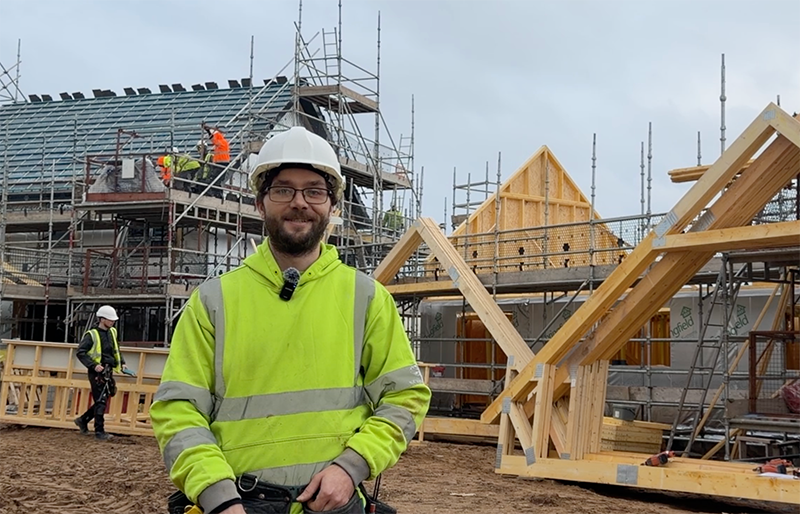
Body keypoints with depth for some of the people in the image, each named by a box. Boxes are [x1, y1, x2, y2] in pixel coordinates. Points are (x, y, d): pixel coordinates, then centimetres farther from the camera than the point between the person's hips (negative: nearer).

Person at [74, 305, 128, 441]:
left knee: (102, 402, 13)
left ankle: (83, 420, 31)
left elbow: (116, 351, 27)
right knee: (100, 402, -5)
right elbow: (80, 352, -13)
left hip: (108, 373, 7)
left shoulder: (112, 333, 12)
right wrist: (93, 366, -20)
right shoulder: (92, 335, -10)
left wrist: (122, 363, 13)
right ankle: (99, 431, 2)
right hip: (97, 373, -7)